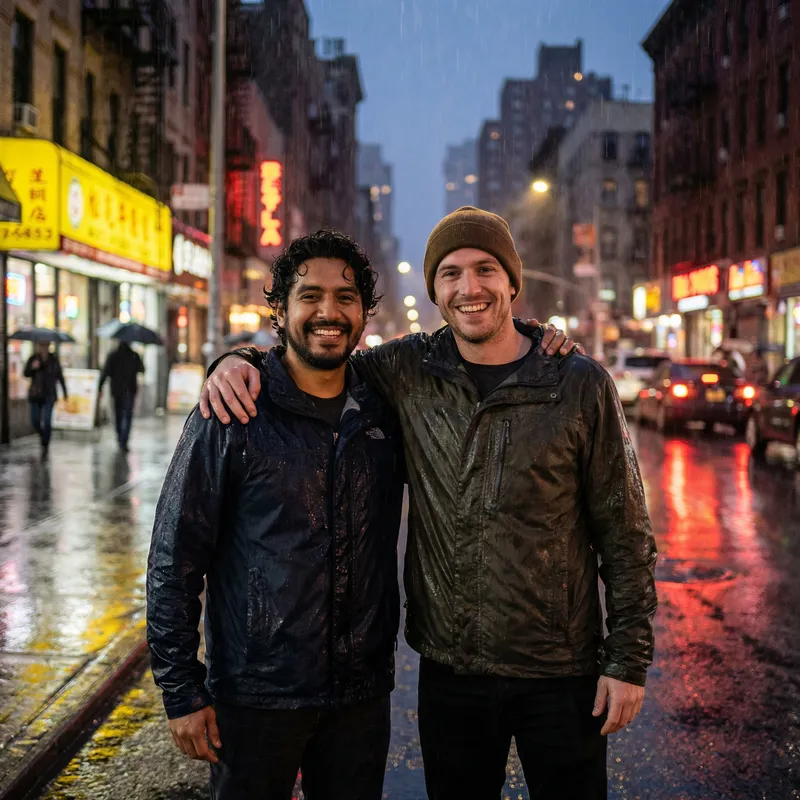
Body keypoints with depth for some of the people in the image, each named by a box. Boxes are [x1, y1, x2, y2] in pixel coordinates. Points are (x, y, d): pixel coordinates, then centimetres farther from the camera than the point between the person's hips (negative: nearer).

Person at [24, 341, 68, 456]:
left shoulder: (54, 359, -1)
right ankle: (42, 435, 34)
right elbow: (26, 374, -6)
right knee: (35, 421, 1)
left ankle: (45, 446, 0)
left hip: (49, 394, -1)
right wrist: (33, 367, -26)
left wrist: (65, 392, 9)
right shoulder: (33, 358, -1)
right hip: (35, 394, 1)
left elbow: (60, 375, 7)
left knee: (47, 420, -12)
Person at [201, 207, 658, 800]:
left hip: (560, 674, -2)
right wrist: (240, 361, -8)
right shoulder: (408, 370, -2)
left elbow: (624, 531, -3)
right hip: (448, 670, 2)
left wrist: (629, 660, -4)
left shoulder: (581, 384, -7)